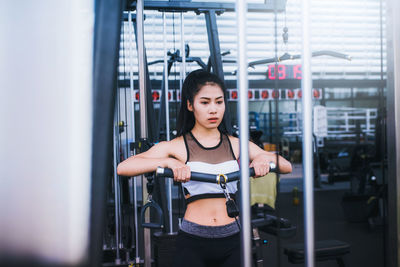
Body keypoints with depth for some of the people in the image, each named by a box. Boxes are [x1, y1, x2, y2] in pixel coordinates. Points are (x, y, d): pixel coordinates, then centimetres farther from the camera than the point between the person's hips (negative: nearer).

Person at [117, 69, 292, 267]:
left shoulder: (237, 145, 9)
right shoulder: (176, 147, 0)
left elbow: (286, 167, 9)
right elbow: (123, 168, -11)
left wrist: (264, 157, -11)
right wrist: (168, 162, -23)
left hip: (232, 243, 3)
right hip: (192, 243, -2)